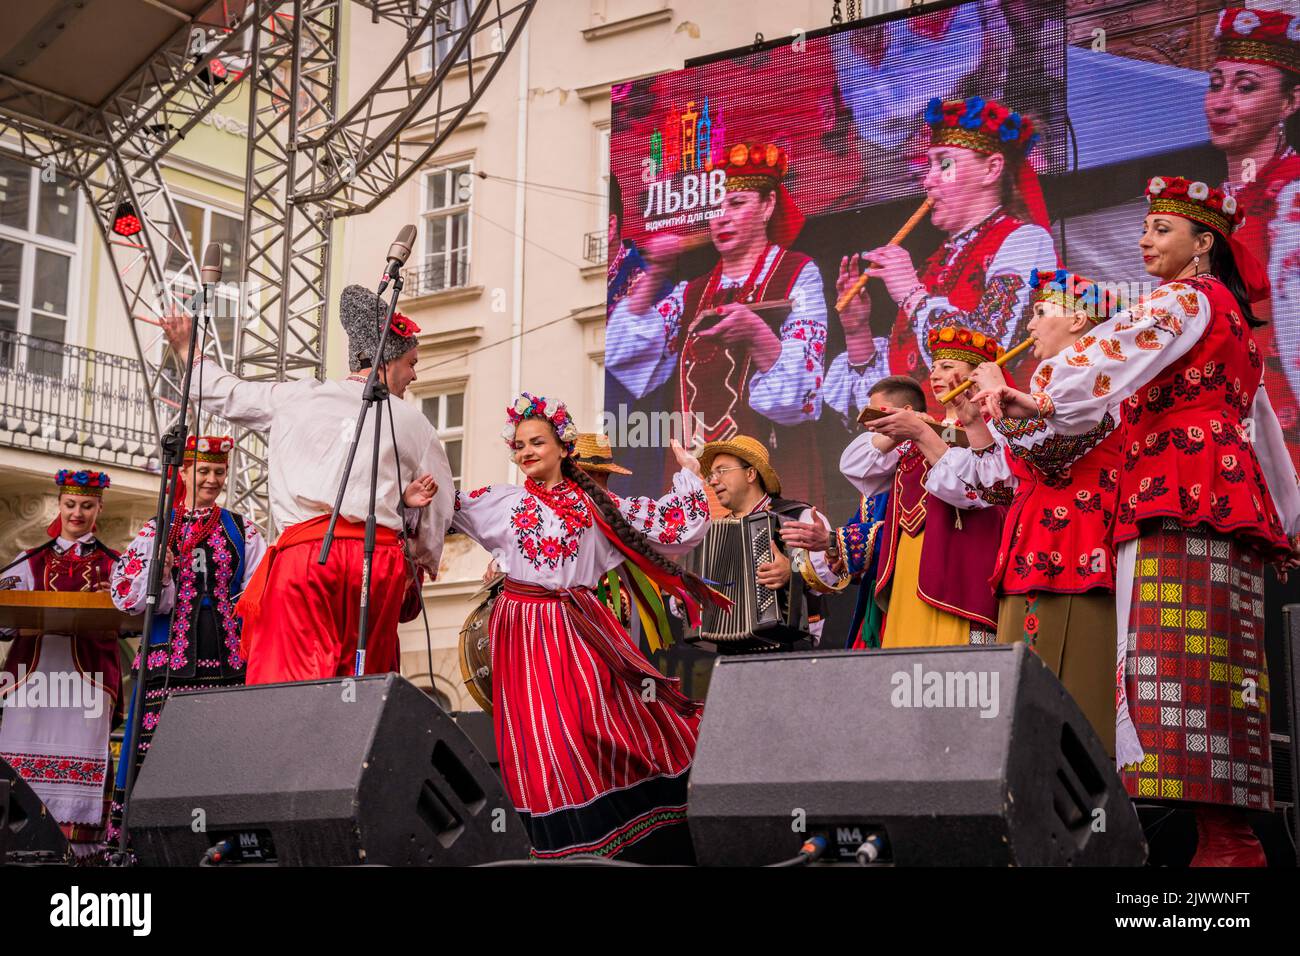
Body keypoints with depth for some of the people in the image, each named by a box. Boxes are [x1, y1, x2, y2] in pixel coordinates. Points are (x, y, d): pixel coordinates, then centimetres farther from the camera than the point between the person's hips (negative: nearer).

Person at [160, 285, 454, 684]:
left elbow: (227, 394, 26)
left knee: (288, 681, -8)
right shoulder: (414, 423, 11)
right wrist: (421, 563, 31)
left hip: (304, 550, -1)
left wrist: (185, 348, 43)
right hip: (382, 558, 1)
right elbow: (438, 507, 13)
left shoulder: (299, 398, 13)